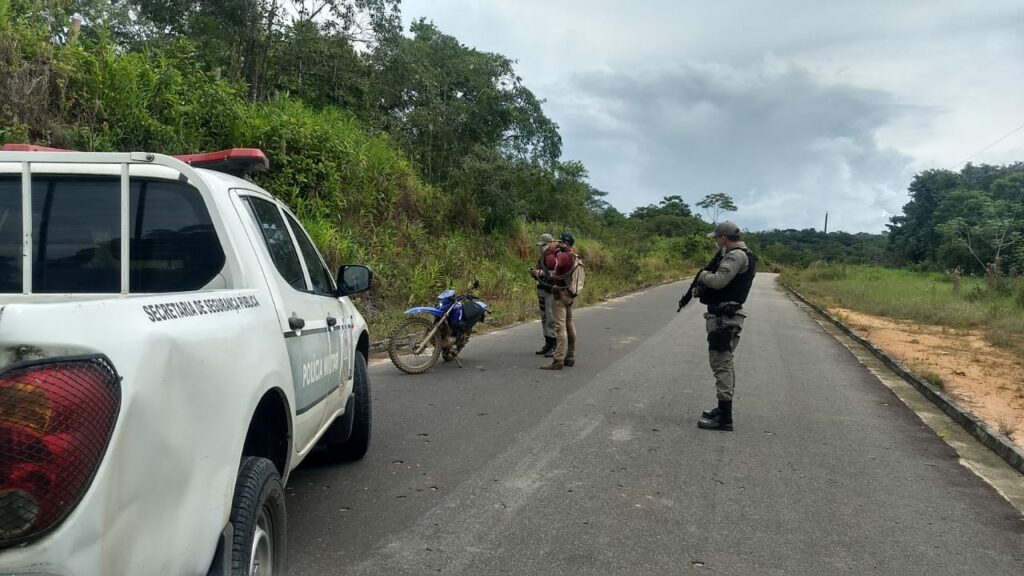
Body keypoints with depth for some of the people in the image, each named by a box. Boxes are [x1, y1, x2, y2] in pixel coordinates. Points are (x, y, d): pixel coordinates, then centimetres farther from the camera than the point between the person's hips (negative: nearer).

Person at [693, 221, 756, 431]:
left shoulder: (736, 256, -16)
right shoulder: (739, 255, 17)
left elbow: (718, 281, -26)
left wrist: (703, 274, -6)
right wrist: (702, 289, 6)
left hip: (724, 317, -11)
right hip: (726, 316, 11)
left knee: (721, 364, -9)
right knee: (724, 362, 18)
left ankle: (724, 418, -7)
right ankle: (724, 409, 28)